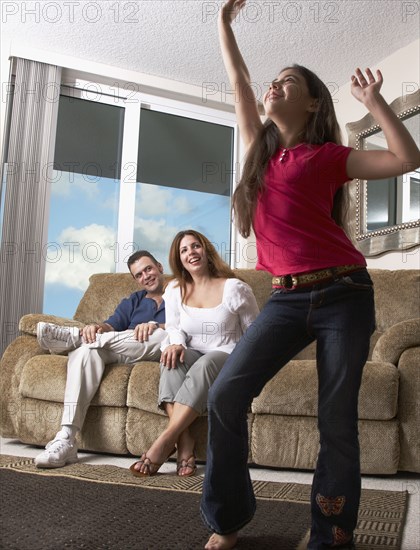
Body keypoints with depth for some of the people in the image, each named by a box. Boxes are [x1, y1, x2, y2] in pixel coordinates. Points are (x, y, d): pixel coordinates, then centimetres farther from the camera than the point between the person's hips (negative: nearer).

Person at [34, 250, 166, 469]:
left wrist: (155, 326, -23)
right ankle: (66, 439, -36)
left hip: (160, 352, -3)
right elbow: (114, 324, 10)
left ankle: (73, 336, -25)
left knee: (161, 335, -36)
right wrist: (99, 327, -14)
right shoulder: (132, 301, 30)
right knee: (85, 348, -27)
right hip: (122, 356, 3)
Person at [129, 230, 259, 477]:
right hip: (194, 357, 3)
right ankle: (184, 444, -39)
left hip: (228, 358, -3)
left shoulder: (234, 288, -4)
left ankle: (164, 442, -38)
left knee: (204, 365, -38)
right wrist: (176, 343, -13)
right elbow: (173, 327, 12)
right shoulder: (175, 289, 8)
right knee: (172, 358, -32)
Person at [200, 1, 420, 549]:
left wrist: (373, 100, -8)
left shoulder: (326, 155, 3)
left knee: (337, 421, 0)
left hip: (342, 296, -4)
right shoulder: (263, 149, 16)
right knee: (225, 396, -8)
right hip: (287, 299, 4)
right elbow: (239, 82, 23)